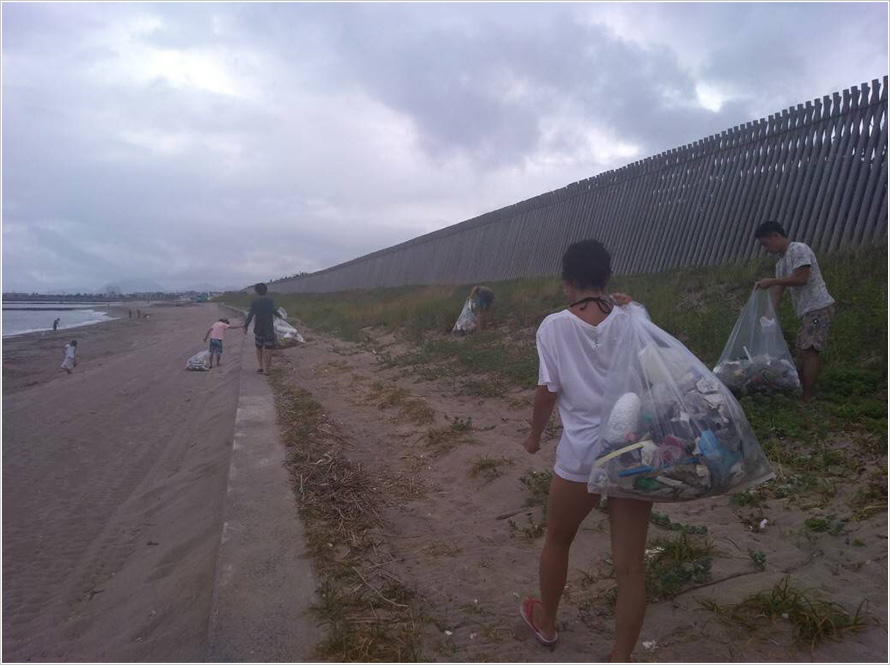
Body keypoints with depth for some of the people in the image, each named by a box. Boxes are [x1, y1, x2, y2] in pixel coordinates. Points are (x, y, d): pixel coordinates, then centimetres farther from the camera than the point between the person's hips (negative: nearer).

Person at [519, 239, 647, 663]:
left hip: (582, 455, -2)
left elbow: (547, 391, -5)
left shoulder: (554, 326, -6)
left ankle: (545, 621, 44)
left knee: (557, 541, 23)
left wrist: (534, 435, 13)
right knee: (630, 564, 10)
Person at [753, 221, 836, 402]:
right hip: (808, 311, 10)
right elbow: (778, 291, 13)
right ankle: (799, 390, 15)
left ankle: (807, 398, -14)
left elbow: (801, 278, -20)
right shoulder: (781, 262, 17)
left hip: (819, 307, -10)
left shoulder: (799, 250, -11)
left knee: (809, 351, -13)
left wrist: (771, 281, -17)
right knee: (803, 351, 10)